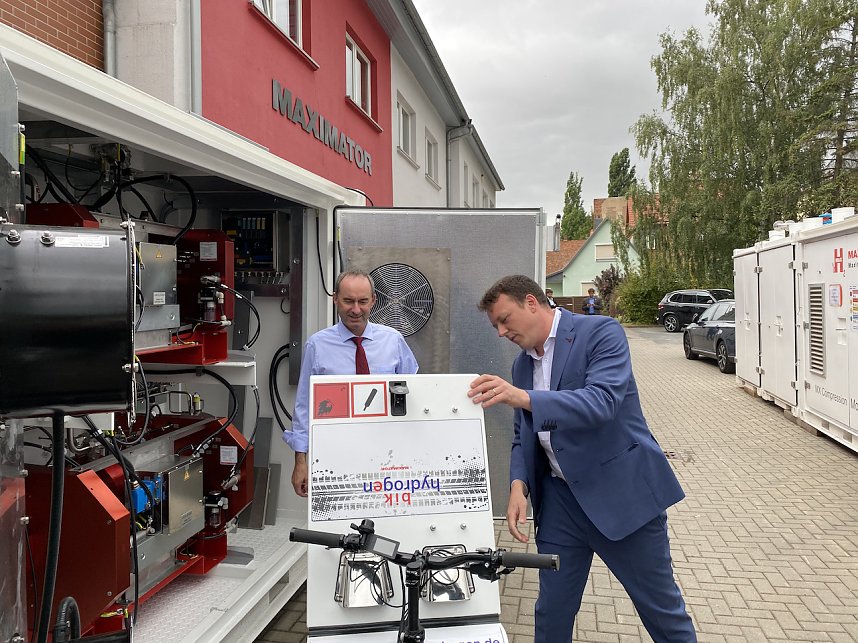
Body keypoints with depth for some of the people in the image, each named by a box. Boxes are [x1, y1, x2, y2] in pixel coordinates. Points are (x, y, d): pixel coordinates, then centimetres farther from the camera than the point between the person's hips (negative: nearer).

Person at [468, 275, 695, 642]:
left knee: (662, 607, 11)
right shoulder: (522, 364, 10)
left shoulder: (601, 332, -11)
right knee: (552, 611, 13)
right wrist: (519, 486, -5)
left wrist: (524, 398, -37)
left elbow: (603, 401, -26)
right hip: (560, 498, 6)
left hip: (621, 491, -5)